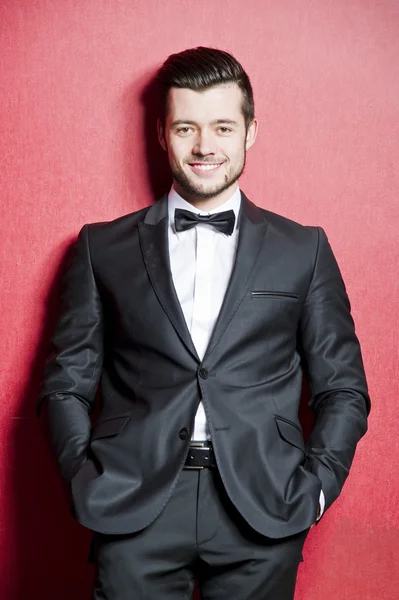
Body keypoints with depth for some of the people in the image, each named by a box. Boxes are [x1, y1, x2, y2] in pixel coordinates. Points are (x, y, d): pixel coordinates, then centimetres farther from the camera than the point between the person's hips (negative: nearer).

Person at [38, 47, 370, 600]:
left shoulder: (304, 250, 8)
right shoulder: (104, 248, 8)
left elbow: (343, 389, 9)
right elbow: (67, 384, 9)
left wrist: (316, 486, -3)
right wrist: (86, 481, -3)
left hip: (263, 513, 1)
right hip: (134, 509, 0)